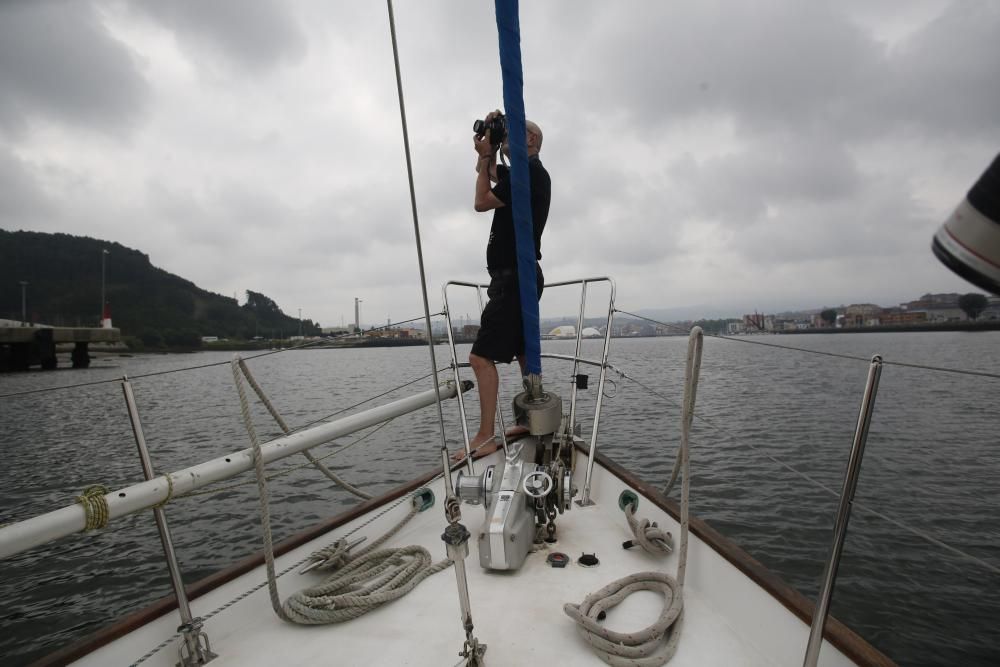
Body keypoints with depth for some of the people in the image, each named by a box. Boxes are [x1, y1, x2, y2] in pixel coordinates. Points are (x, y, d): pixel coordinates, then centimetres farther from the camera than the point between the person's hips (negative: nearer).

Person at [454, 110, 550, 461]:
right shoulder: (525, 173, 18)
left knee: (481, 356, -15)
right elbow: (488, 171, 31)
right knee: (523, 352, 17)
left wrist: (484, 157, 2)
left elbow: (482, 202, -9)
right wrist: (488, 147, 15)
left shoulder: (530, 169, -11)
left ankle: (485, 437, -12)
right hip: (520, 276, 11)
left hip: (514, 277, -11)